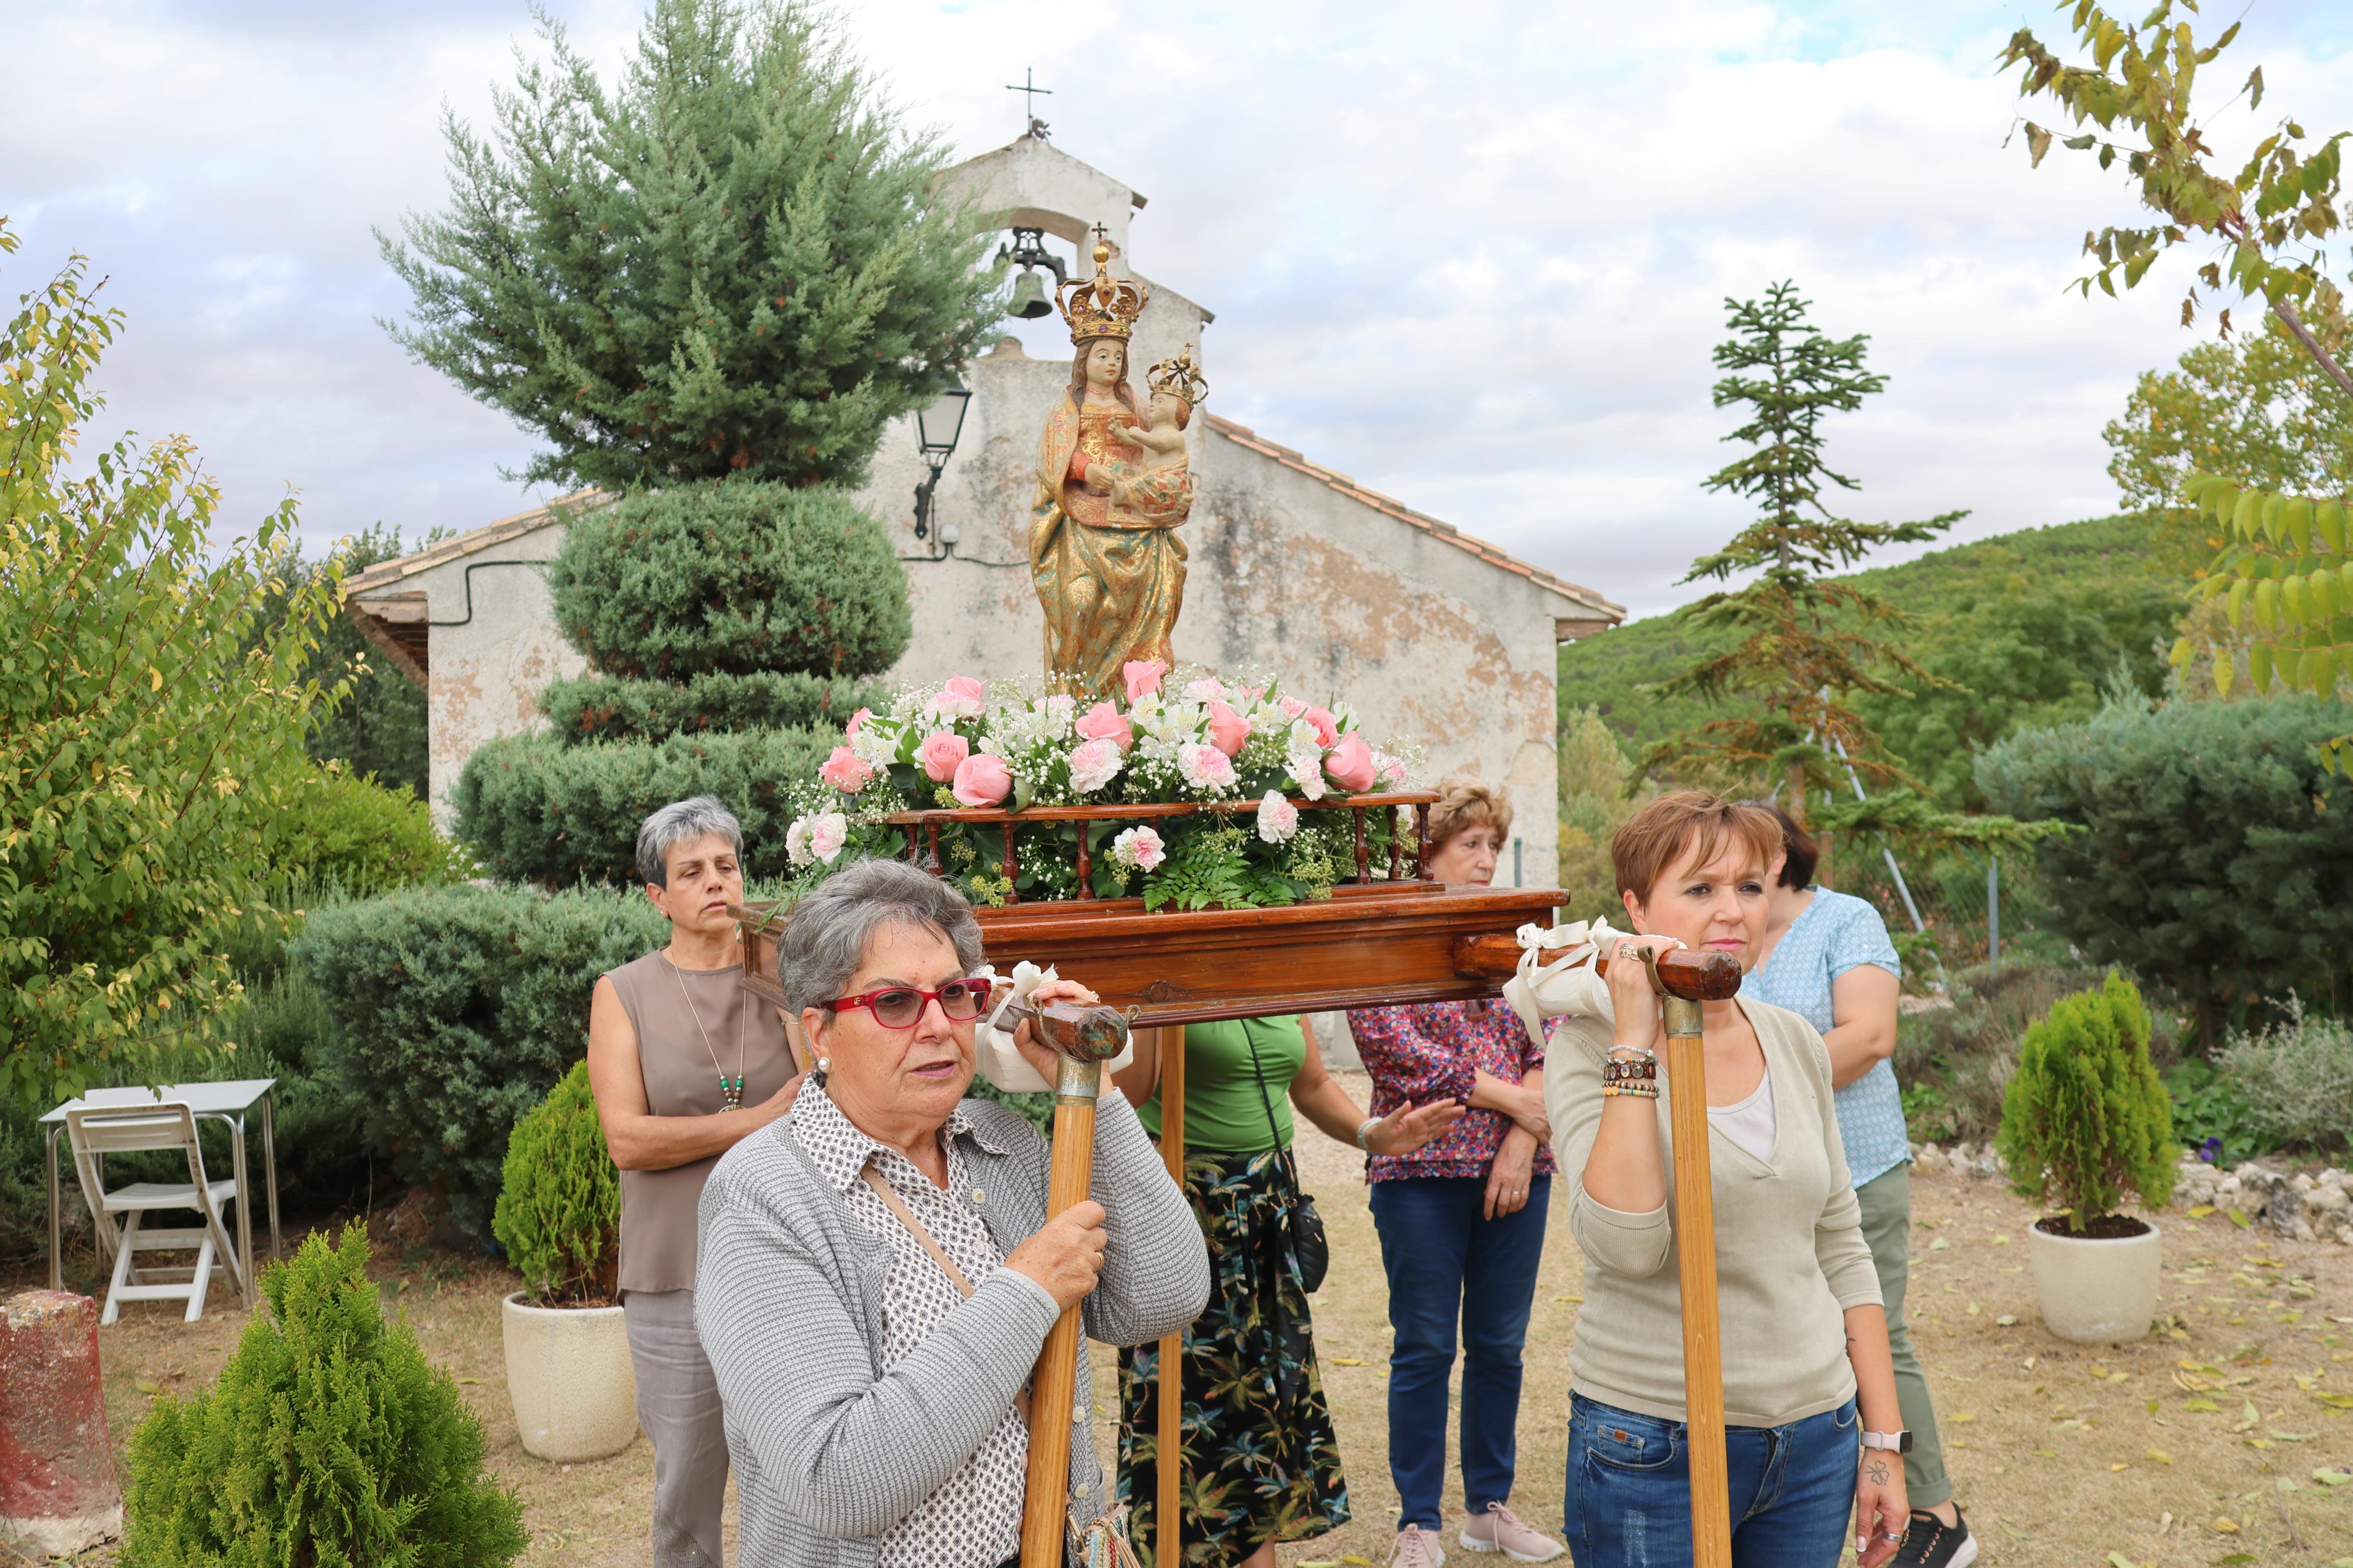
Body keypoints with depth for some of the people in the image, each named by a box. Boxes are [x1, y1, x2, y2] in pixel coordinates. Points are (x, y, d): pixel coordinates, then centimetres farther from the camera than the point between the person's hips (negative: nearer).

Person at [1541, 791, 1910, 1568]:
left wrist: (1883, 1440, 9)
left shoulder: (1796, 1042, 5)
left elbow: (1840, 1248, 11)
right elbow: (1625, 1247, -24)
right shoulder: (1590, 1044, -10)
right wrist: (1634, 1043, -25)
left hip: (1816, 1441, 5)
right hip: (1654, 1447, -4)